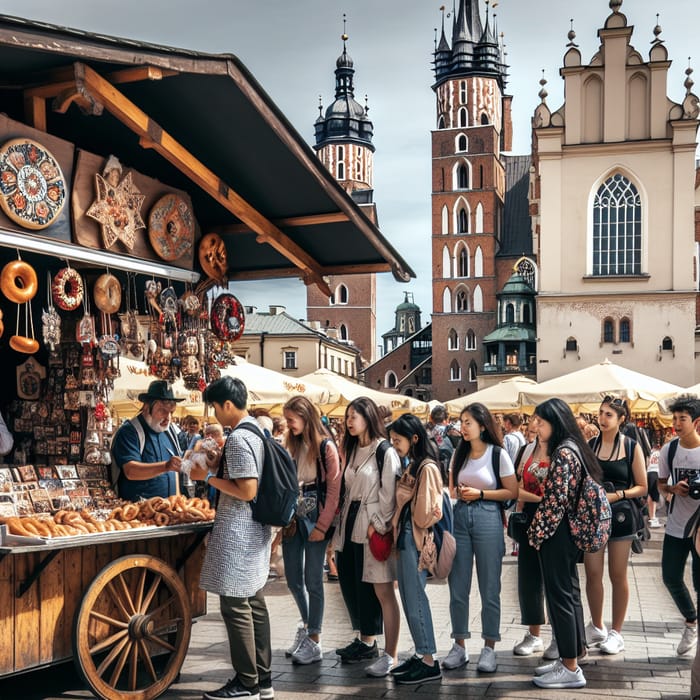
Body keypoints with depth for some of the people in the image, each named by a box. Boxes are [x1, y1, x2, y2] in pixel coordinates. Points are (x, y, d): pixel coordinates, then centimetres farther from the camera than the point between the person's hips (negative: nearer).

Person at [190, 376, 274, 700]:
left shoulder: (238, 438, -18)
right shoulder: (256, 432, 12)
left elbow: (247, 491, -23)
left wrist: (209, 477, -14)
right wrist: (215, 470, 18)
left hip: (237, 534, -10)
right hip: (254, 531, 10)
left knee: (236, 607, -3)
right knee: (254, 604, 13)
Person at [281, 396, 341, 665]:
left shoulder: (326, 447, -7)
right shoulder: (291, 446, 11)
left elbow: (334, 490, -10)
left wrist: (322, 526, -14)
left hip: (315, 519, -6)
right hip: (292, 518, 6)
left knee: (312, 580, -1)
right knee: (293, 579, 11)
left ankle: (314, 641, 7)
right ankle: (307, 623, 34)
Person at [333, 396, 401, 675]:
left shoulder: (385, 451, -10)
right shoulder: (353, 450, 15)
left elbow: (389, 493, -13)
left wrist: (379, 526, -16)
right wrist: (344, 521, 13)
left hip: (373, 529, -8)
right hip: (351, 523, 8)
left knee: (382, 591, -6)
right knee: (351, 583, 13)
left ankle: (390, 656, -2)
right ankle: (365, 641, 30)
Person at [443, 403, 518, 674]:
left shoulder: (498, 455, -4)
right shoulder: (459, 453, 10)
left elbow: (512, 492, -4)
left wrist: (480, 493, -12)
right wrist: (457, 493, -2)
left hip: (487, 518, -4)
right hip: (460, 517, 4)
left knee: (489, 588, 2)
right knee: (457, 586, 4)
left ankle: (489, 648, 12)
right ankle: (459, 646, 14)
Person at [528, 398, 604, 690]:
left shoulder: (563, 452, -18)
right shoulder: (572, 449, 12)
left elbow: (556, 498, -22)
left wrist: (537, 532, -12)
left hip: (556, 534, -10)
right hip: (566, 532, 10)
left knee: (559, 596, -3)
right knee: (568, 593, 15)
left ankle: (570, 669, 4)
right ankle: (570, 659, 24)